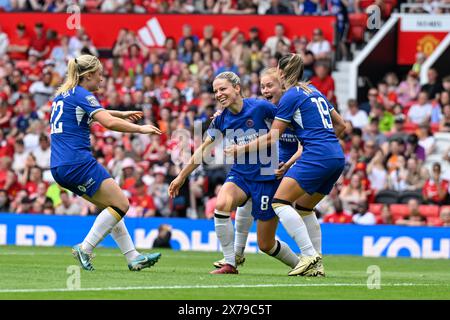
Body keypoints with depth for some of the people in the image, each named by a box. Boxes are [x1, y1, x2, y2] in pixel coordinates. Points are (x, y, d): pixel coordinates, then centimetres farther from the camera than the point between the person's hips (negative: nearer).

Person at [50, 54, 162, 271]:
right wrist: (140, 129, -10)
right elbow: (109, 122, -20)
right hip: (78, 162, -10)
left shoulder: (62, 95, 20)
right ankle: (85, 249, -8)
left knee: (111, 207, 15)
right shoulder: (82, 95, -8)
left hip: (60, 168, 10)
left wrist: (122, 114, 44)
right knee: (121, 204, -5)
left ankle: (133, 257, 11)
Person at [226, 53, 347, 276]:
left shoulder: (290, 96, -2)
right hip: (337, 157, 9)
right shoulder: (314, 92, 21)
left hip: (316, 156, -9)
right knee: (304, 207, 17)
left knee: (280, 201, -9)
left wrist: (241, 149, 7)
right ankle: (316, 262, 9)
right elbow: (340, 125, 26)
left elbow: (272, 138, -1)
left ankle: (309, 254, -20)